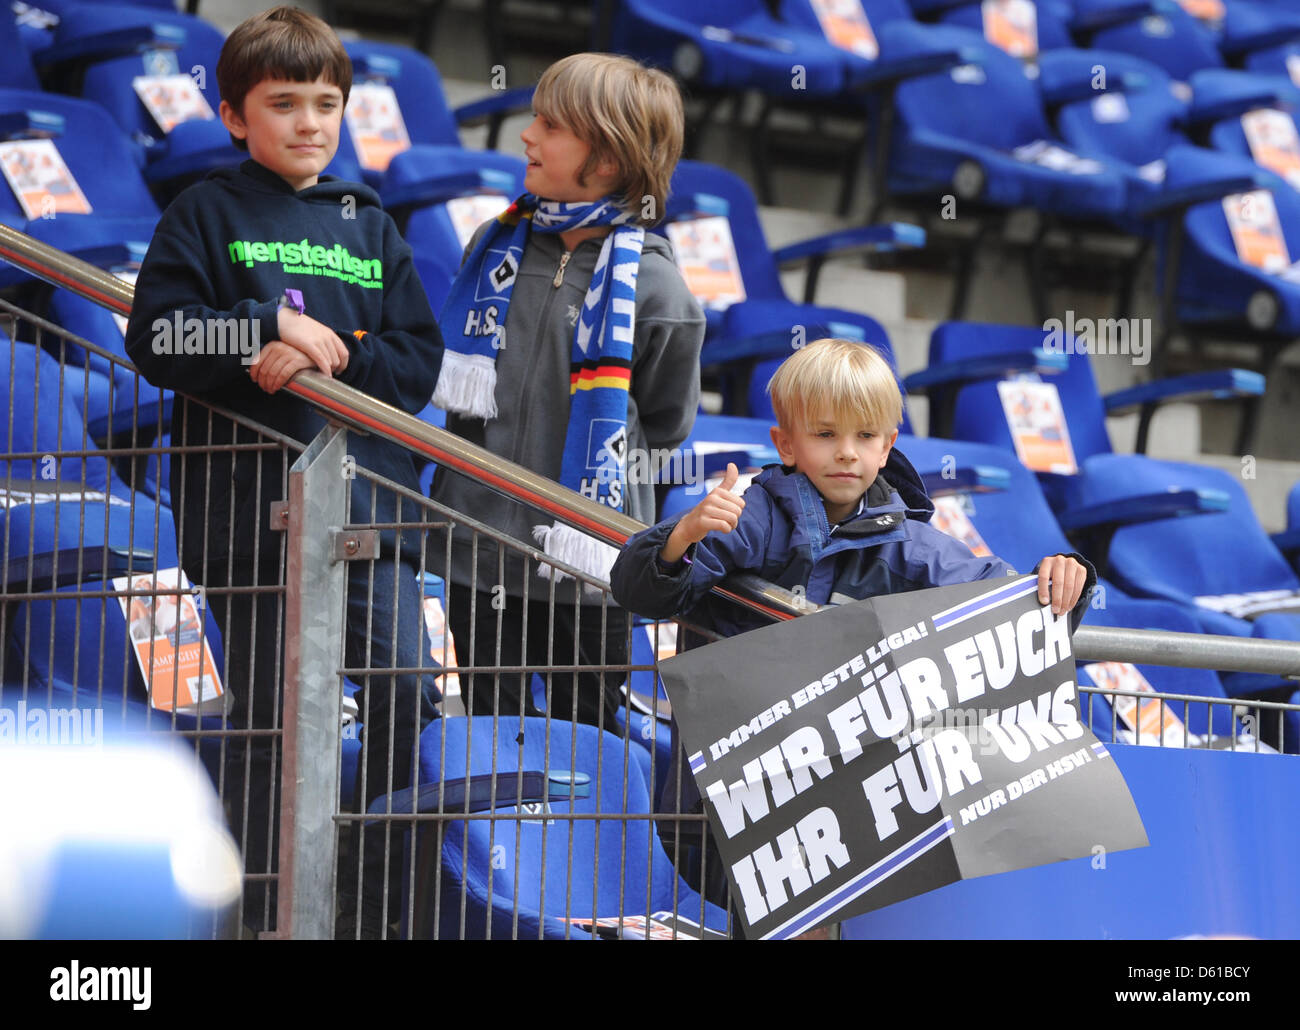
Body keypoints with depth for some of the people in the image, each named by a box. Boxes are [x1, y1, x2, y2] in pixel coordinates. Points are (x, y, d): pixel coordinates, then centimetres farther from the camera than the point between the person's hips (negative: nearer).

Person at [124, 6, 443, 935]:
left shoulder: (369, 225, 14)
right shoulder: (210, 214, 5)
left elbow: (417, 363, 8)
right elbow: (156, 337, -5)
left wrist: (328, 360, -9)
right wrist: (268, 329, -16)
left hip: (369, 493, 3)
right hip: (252, 501, -3)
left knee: (407, 692, -6)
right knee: (270, 715, 2)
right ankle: (263, 912, 10)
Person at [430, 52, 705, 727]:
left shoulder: (651, 285, -9)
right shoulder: (496, 245, 5)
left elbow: (664, 425, 2)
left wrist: (594, 467, 0)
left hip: (585, 558, -4)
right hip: (478, 544, 4)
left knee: (584, 730, 6)